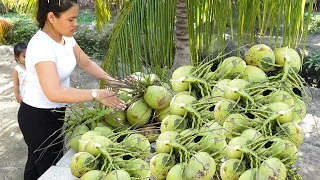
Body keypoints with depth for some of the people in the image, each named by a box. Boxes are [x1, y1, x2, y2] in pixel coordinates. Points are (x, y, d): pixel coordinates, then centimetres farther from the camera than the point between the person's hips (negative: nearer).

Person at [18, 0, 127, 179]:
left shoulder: (65, 37, -4)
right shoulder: (41, 45, -31)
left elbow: (86, 63, 8)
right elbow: (54, 93, -41)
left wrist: (111, 80, -6)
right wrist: (96, 94, -37)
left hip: (55, 112, 8)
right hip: (38, 117, -8)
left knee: (37, 162, 27)